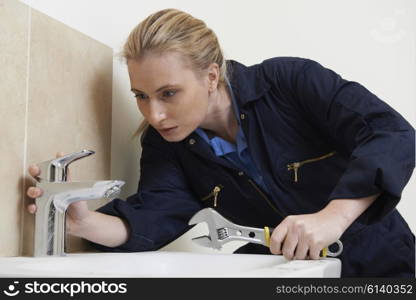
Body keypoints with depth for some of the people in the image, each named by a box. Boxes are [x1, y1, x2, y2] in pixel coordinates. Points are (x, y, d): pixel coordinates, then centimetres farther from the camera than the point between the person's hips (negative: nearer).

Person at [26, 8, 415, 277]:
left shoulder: (290, 81, -17)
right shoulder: (167, 146, -4)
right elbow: (152, 215, -18)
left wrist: (335, 215, -38)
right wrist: (84, 222, -39)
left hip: (378, 263, -2)